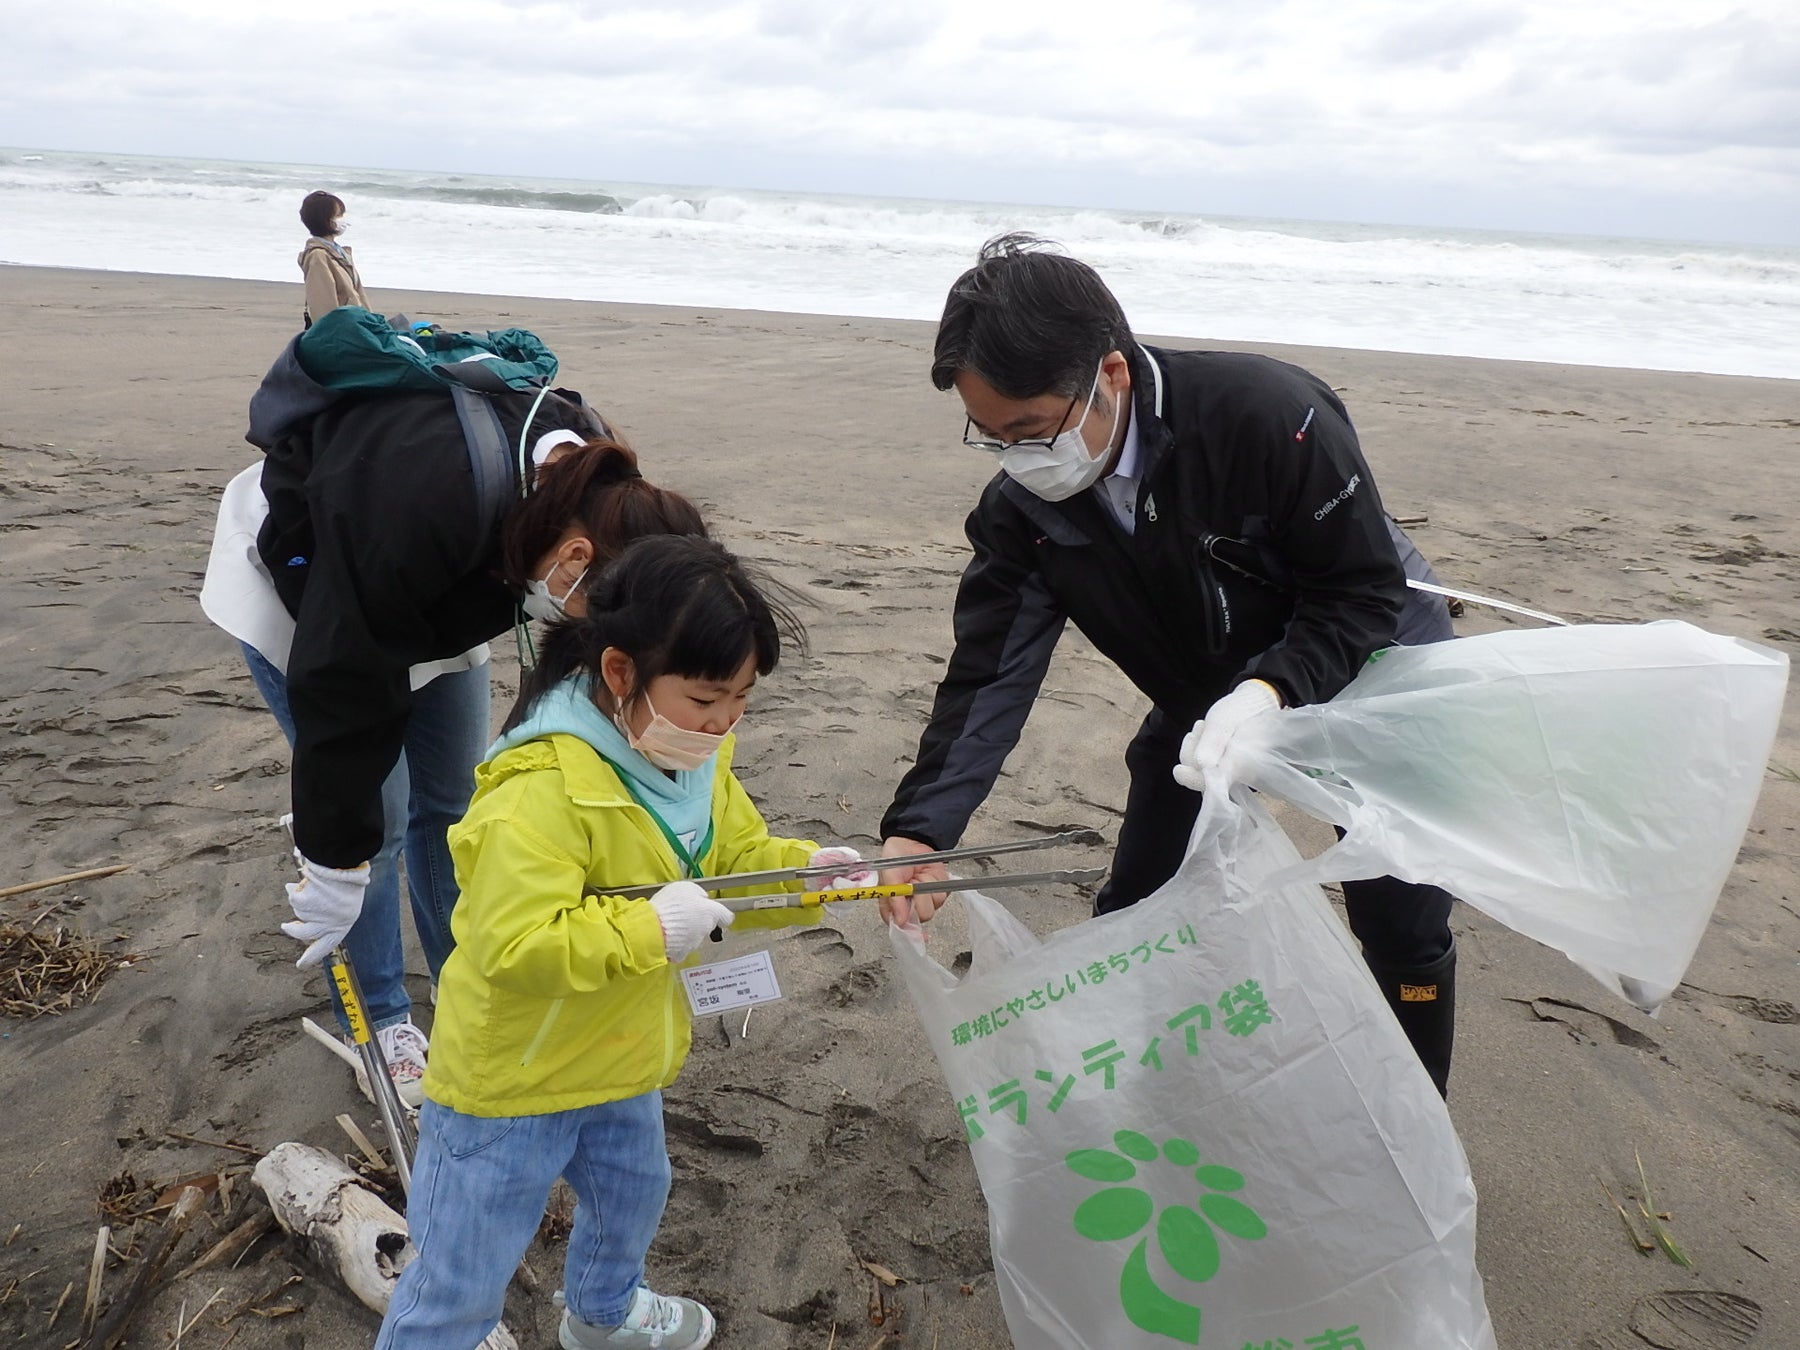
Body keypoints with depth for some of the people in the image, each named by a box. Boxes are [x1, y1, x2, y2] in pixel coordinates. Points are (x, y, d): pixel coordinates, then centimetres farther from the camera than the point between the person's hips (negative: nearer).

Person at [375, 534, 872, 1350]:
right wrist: (649, 931, -37)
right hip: (509, 1078, -8)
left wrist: (802, 870, -14)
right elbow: (513, 947, -39)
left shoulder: (695, 756, -6)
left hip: (618, 1059, 9)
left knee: (632, 1194, 32)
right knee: (461, 1284, 7)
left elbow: (735, 858, 4)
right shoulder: (542, 788, -35)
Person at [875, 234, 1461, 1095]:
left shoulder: (1269, 416, -34)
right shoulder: (1021, 512, -19)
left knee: (1404, 934, -1)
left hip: (1373, 677, -4)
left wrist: (1268, 694, -43)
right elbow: (989, 675, -22)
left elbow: (1367, 590, -26)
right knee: (1130, 925, 6)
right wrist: (919, 827, -35)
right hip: (1205, 706, 4)